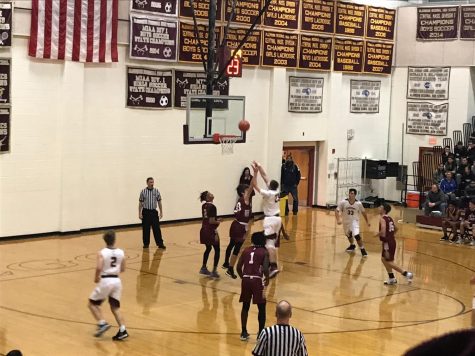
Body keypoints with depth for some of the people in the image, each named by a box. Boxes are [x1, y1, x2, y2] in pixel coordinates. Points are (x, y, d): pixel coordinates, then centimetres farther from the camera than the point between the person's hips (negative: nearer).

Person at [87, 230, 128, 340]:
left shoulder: (102, 253, -11)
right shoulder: (121, 252, 2)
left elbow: (99, 267, -23)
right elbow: (122, 269, 9)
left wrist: (96, 277, -5)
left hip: (105, 280, -4)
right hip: (117, 280, 4)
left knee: (93, 303, 13)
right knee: (115, 308, 12)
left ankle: (102, 323, -3)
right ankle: (122, 330, 1)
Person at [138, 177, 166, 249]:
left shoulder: (156, 191, 1)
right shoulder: (143, 192, -2)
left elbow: (159, 202, 7)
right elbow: (140, 203, 1)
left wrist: (161, 212, 5)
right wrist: (140, 213, -3)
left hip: (154, 212, 1)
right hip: (146, 212, -1)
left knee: (156, 228, -1)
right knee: (146, 229, 3)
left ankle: (160, 243, 3)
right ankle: (146, 243, 14)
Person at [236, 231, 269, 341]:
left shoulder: (246, 250, 13)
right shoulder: (264, 252, 2)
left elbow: (238, 268, 9)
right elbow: (265, 269, -11)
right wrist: (267, 279, 7)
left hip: (246, 280, 4)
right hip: (257, 280, -4)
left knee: (245, 306, 19)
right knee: (262, 308, 10)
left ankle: (244, 332, 23)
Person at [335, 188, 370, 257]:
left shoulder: (358, 203, -16)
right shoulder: (343, 202, -19)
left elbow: (363, 212, 0)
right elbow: (337, 211, -16)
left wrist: (367, 221, 6)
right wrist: (338, 219, -32)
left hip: (354, 221, -3)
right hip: (346, 222, 3)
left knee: (356, 235, -22)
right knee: (348, 235, 24)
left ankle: (362, 249, -7)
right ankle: (352, 245, 52)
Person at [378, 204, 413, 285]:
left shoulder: (382, 219, -15)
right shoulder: (390, 218, 13)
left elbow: (383, 231, -28)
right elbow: (396, 229, 25)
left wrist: (377, 234, -11)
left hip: (387, 242, -9)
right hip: (392, 241, 9)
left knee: (389, 262, -1)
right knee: (384, 259, 20)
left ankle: (406, 274, -4)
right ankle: (391, 278, 22)